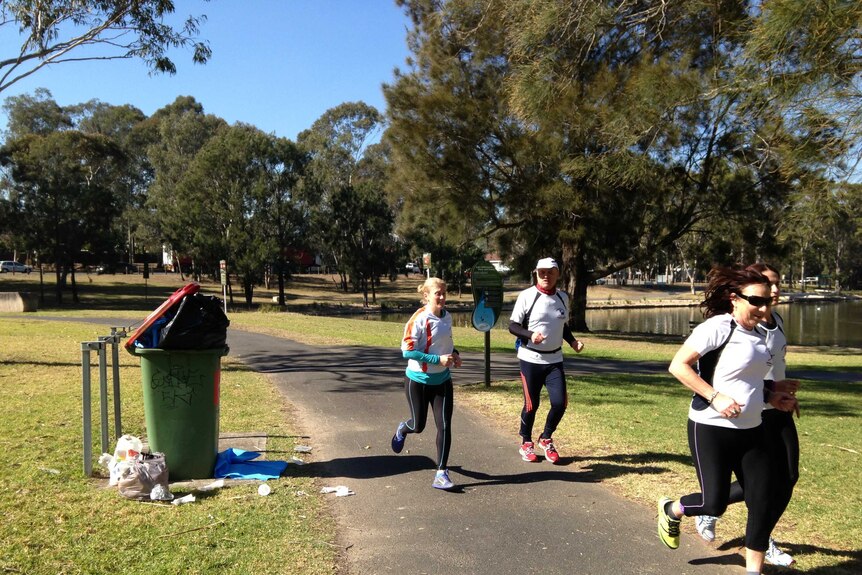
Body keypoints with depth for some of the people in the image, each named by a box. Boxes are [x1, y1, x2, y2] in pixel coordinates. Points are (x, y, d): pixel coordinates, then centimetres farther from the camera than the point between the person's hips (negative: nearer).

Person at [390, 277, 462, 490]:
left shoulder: (447, 316, 1)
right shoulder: (419, 319, -19)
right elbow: (407, 351, -22)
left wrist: (454, 354, -1)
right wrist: (437, 359, -24)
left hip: (442, 380, 5)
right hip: (418, 380, -4)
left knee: (444, 425, -4)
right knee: (419, 425, 11)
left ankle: (441, 473, 6)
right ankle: (402, 430, 48)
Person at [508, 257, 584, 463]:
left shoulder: (563, 297, 6)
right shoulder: (527, 296, -10)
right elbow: (512, 326, -8)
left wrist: (573, 341, 0)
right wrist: (530, 335, -26)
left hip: (554, 360, 4)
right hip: (530, 359, -4)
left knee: (560, 402, -4)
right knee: (531, 404, 2)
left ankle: (546, 439, 22)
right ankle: (526, 443, 27)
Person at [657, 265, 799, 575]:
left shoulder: (757, 334, 9)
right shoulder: (717, 327, -15)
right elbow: (678, 366, -19)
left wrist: (770, 396, 7)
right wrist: (715, 397, -25)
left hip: (750, 431, 7)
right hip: (712, 429, -7)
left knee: (763, 504, 5)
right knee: (715, 503, -2)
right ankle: (671, 510, 30)